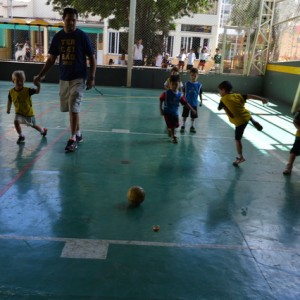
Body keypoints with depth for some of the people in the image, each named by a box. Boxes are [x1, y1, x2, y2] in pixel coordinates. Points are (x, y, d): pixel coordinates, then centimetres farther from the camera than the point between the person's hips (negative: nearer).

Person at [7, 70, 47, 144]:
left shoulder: (27, 90, -20)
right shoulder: (11, 92, -12)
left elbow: (37, 91, -26)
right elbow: (10, 101, 4)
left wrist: (38, 86, -46)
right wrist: (8, 109, 15)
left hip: (29, 113, -2)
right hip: (19, 112, 2)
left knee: (33, 125, 16)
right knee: (16, 122, -24)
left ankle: (43, 130, 48)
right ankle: (21, 136, -3)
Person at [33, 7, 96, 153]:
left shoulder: (82, 36, -5)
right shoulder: (58, 37, 5)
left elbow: (91, 58, -3)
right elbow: (51, 59, 11)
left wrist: (92, 77, -12)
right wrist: (40, 75, 5)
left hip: (78, 78, -5)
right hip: (63, 78, 5)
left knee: (74, 108, -11)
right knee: (69, 108, 10)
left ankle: (73, 139, -5)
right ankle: (78, 134, 26)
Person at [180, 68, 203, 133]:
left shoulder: (199, 85, -5)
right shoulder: (187, 84, -7)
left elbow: (200, 94, 3)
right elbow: (184, 93, -1)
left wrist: (201, 101, 4)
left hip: (194, 103, 1)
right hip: (187, 102, -1)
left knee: (193, 116, 11)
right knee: (184, 115, 7)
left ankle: (192, 127, 25)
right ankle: (183, 126, 21)